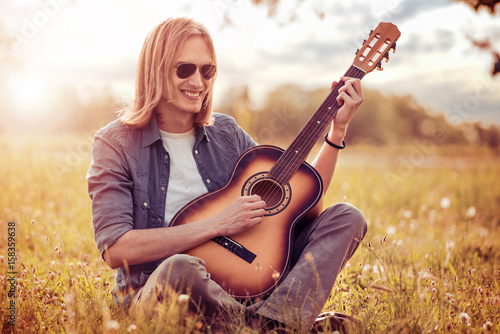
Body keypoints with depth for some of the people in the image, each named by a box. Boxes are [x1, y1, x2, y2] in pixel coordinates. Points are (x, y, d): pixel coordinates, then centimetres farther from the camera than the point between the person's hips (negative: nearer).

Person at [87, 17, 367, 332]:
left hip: (240, 286, 6)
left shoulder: (226, 133, 9)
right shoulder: (116, 144, -5)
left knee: (347, 217, -7)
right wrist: (217, 225, -18)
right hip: (154, 293, -5)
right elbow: (115, 250, -18)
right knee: (179, 269, -42)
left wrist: (338, 129, 3)